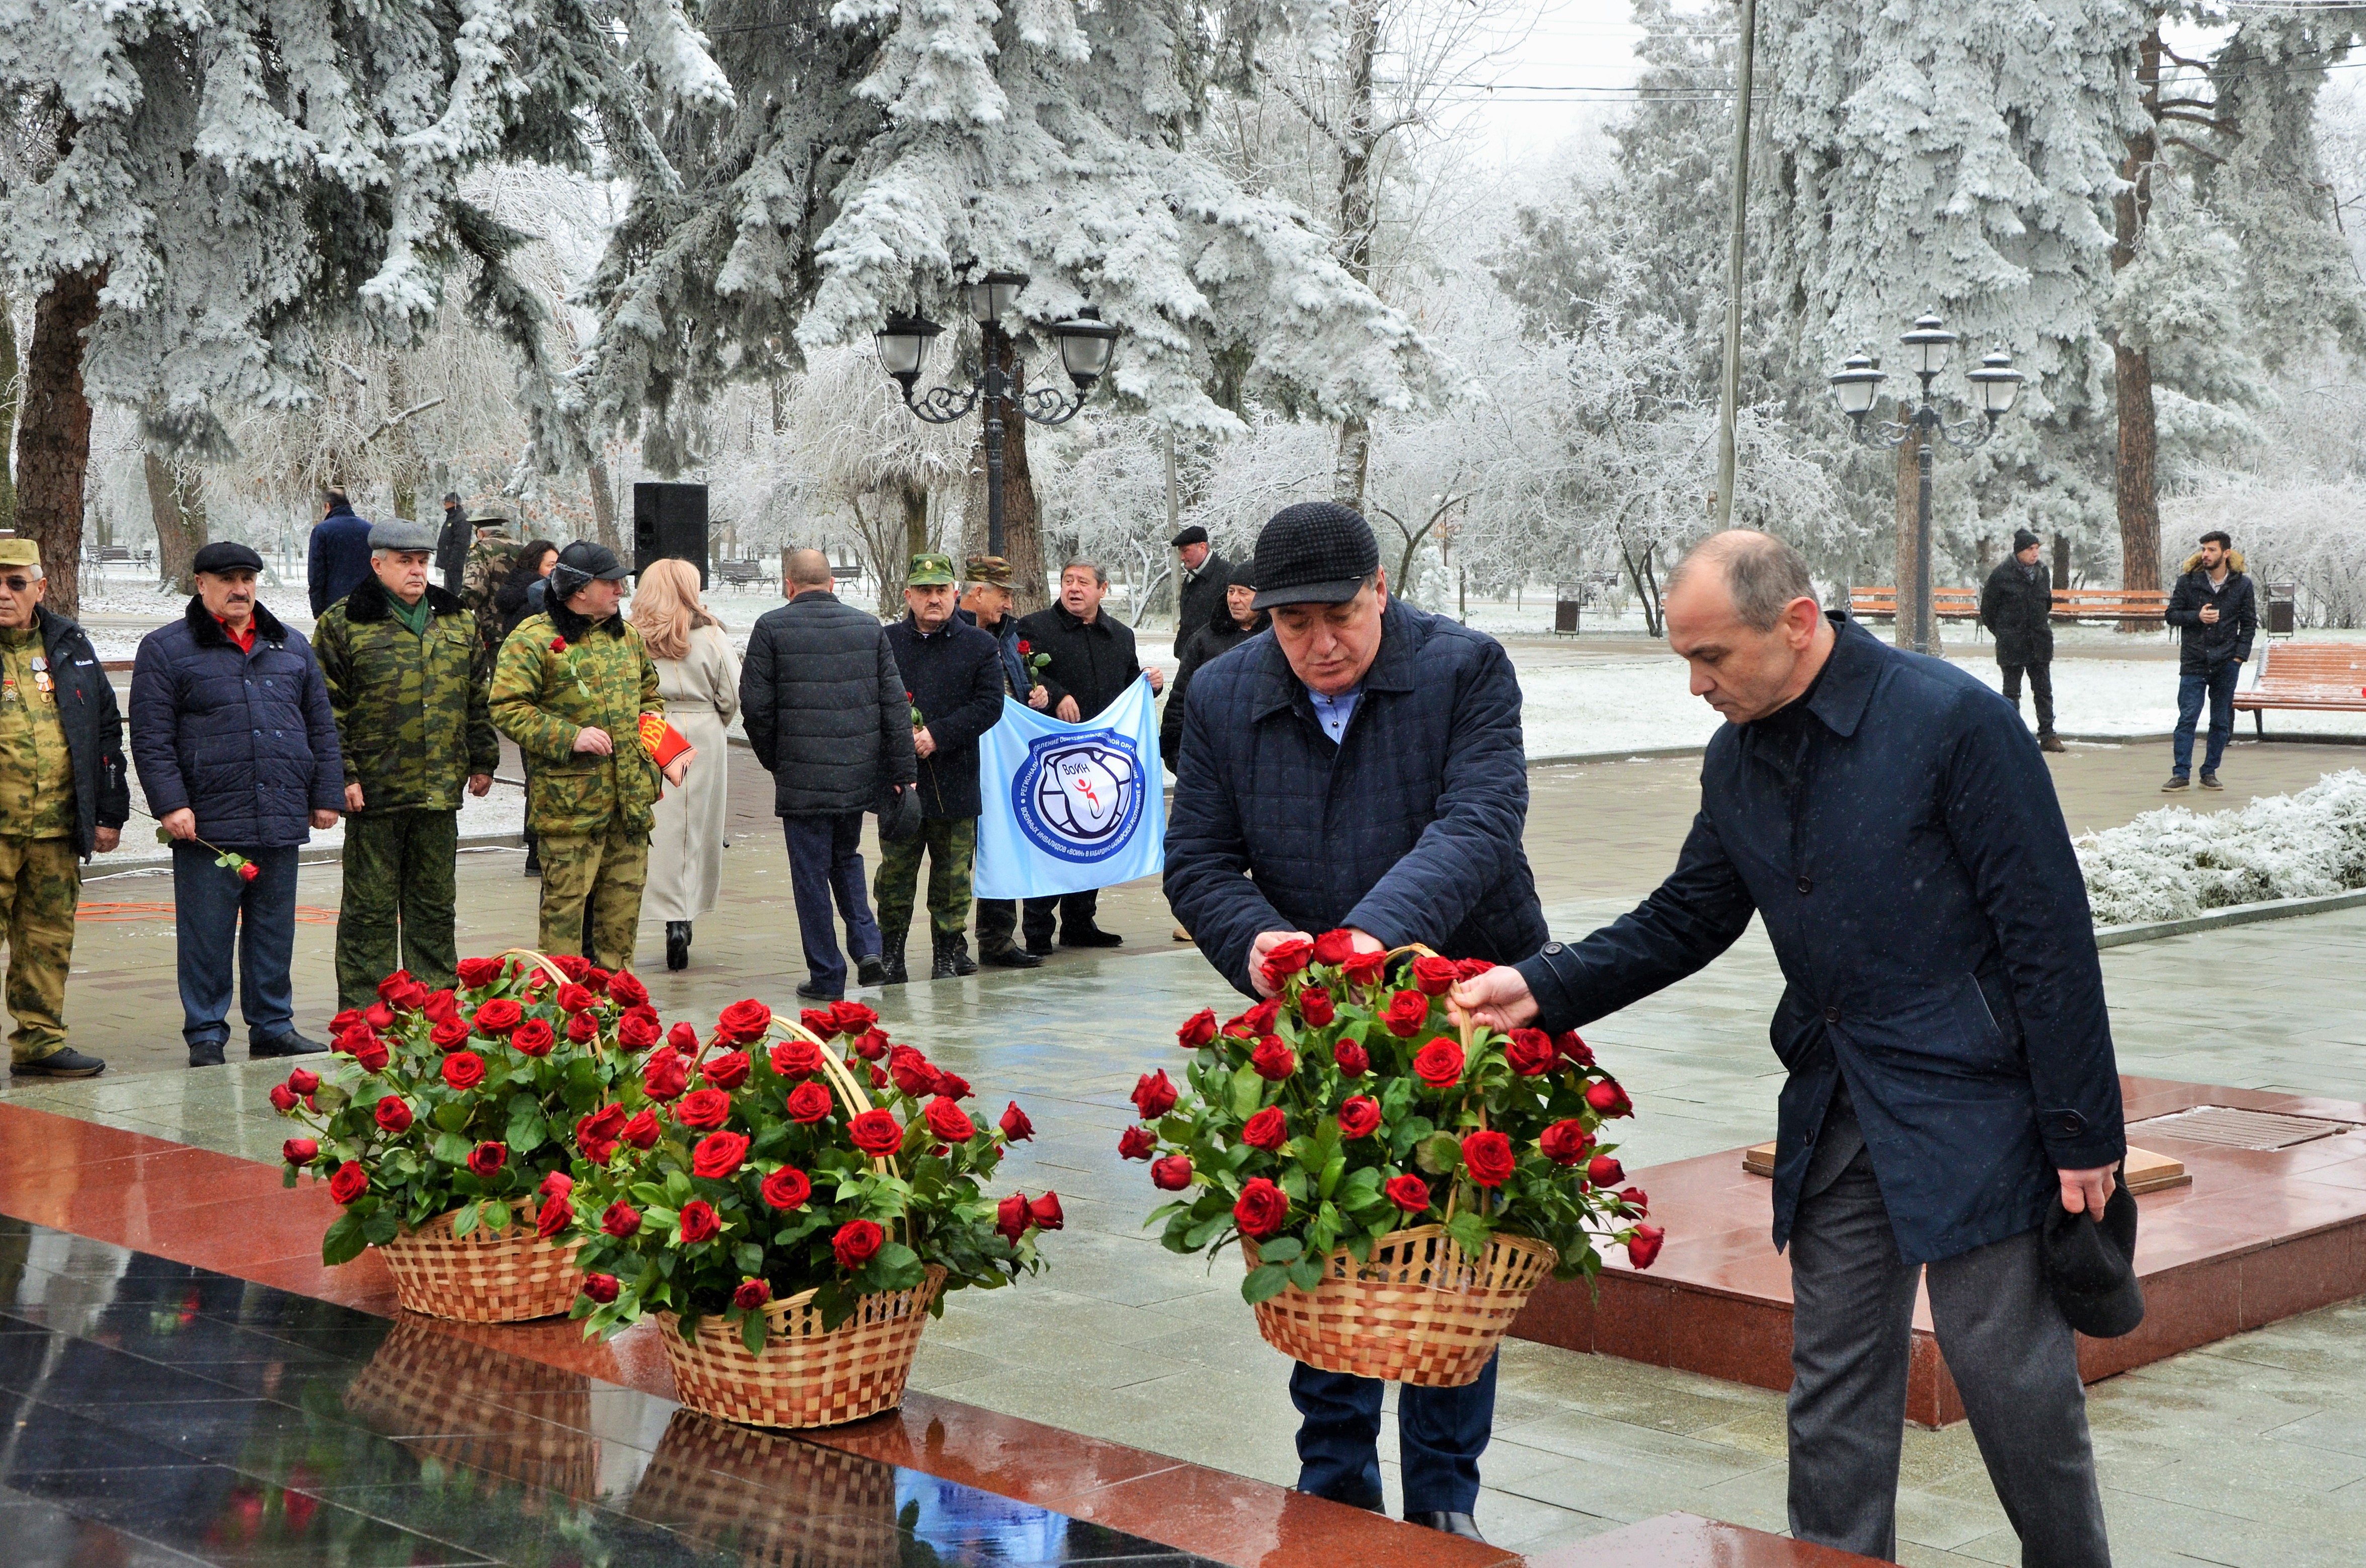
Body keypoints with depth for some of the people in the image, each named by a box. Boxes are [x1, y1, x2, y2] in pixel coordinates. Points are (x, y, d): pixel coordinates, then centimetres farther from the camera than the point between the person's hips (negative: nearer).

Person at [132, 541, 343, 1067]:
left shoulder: (290, 645, 15)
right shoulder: (166, 650, 1)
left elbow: (321, 726, 17)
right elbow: (151, 738, -4)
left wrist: (326, 795, 11)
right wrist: (170, 803, -12)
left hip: (282, 823, 4)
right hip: (208, 824, -4)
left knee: (274, 932, 11)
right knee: (207, 935, 0)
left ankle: (273, 1027, 21)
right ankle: (206, 1036, 9)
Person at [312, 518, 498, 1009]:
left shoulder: (457, 623, 13)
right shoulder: (343, 624, -3)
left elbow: (477, 700, 20)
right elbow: (327, 709, -6)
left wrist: (483, 760, 16)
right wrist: (341, 774, -12)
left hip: (440, 788, 5)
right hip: (375, 788, -5)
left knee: (435, 899, 12)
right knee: (370, 904, 1)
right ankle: (365, 1011, 7)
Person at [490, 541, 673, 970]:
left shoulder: (627, 636, 17)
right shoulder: (533, 639, -7)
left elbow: (650, 693, 32)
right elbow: (507, 709, -12)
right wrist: (569, 737, -20)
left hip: (631, 797, 7)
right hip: (570, 799, -6)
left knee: (625, 894, 10)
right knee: (567, 898, -4)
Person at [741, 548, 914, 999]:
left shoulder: (772, 628, -5)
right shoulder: (869, 627, 5)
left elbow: (756, 705, -5)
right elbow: (894, 703, 3)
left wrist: (773, 759, 10)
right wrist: (904, 770, 6)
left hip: (802, 776, -4)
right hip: (860, 774, 4)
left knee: (811, 872, 5)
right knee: (846, 857, 23)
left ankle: (826, 975, 8)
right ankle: (867, 947, 8)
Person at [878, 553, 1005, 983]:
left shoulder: (980, 646, 6)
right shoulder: (884, 643, 7)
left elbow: (989, 705, -4)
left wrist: (937, 734, -14)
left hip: (956, 782, 0)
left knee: (952, 875, 6)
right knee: (895, 871, 3)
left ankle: (948, 953, 18)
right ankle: (890, 955, 13)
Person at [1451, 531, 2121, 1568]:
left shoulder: (1953, 721, -15)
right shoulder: (1737, 760, 6)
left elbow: (2049, 934, -14)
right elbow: (1685, 922, 14)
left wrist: (2083, 1132, -14)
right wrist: (1543, 988, -1)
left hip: (1973, 1108, -6)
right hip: (1832, 1119, 6)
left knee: (2014, 1376, 1)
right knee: (1834, 1382, 11)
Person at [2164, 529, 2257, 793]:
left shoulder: (2242, 585, 3)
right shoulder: (2188, 580, 0)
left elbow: (2249, 623, 7)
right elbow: (2172, 615, 4)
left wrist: (2239, 656, -3)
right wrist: (2197, 616, -14)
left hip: (2226, 664, 1)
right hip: (2194, 662, -1)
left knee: (2221, 722, 6)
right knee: (2187, 719, -6)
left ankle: (2210, 773, 15)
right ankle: (2181, 774, -4)